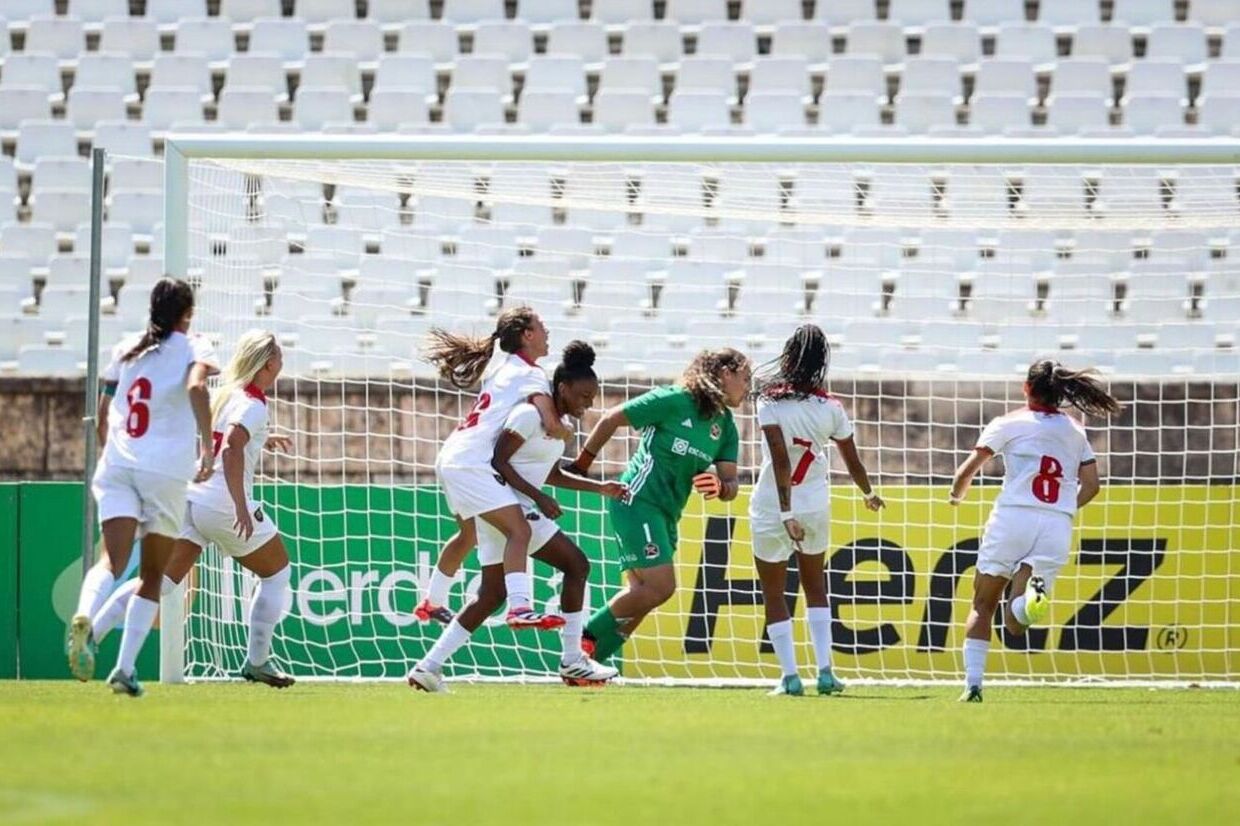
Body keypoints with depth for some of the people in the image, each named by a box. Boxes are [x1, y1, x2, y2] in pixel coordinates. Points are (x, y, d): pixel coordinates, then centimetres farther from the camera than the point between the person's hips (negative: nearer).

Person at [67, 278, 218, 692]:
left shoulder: (126, 350, 16)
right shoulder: (194, 347, 4)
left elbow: (103, 414, 22)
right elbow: (196, 386, -18)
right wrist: (207, 446, -22)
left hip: (116, 467, 3)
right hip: (167, 471, -3)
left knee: (112, 560, -12)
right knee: (152, 576, 10)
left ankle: (84, 617, -44)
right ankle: (125, 669, 3)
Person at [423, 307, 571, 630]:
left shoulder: (502, 362, 16)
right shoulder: (531, 375, -8)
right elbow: (551, 425, -20)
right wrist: (568, 433, 4)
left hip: (452, 458, 10)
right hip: (472, 463, -10)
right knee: (519, 531, -20)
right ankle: (519, 606, -37)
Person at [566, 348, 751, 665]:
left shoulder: (726, 427, 11)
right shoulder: (674, 400, -10)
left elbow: (731, 484, 7)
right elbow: (611, 420, -4)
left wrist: (721, 487, -19)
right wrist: (580, 467, 3)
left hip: (667, 515, 8)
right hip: (636, 500, -8)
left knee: (641, 596, 5)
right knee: (661, 586, -17)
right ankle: (586, 637, -5)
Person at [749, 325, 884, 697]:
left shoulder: (771, 400, -16)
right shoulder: (830, 407, -5)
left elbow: (781, 460, -23)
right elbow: (853, 462, 4)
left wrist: (786, 513, -23)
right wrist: (869, 495, 24)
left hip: (772, 509, -4)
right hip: (816, 505, 4)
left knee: (773, 593, 10)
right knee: (814, 583, 22)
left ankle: (790, 676, 5)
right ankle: (825, 671, 14)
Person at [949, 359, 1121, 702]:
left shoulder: (1008, 424, 5)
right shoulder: (1075, 432, 16)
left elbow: (968, 470, 3)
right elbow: (1091, 485, 14)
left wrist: (956, 495, 24)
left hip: (1014, 517, -2)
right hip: (1058, 527, 2)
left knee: (982, 607, 14)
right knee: (1014, 624, -1)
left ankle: (973, 684, 1)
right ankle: (1035, 596, -36)